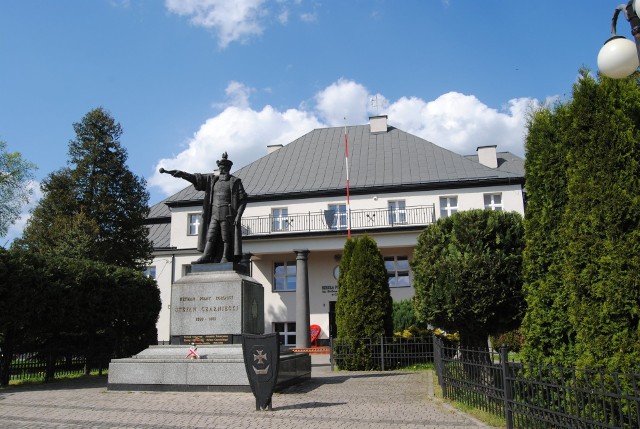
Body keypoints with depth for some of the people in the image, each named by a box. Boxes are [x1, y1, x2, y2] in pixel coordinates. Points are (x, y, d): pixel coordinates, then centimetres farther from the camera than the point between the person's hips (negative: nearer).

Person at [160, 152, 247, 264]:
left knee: (226, 238, -3)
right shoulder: (212, 179, 15)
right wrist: (180, 173, -2)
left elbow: (243, 199, -2)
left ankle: (225, 259, 1)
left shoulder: (235, 181, 3)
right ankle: (205, 258, -6)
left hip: (227, 214, -4)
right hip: (214, 214, 4)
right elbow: (194, 178, 10)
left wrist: (238, 215, -11)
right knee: (210, 236, -2)